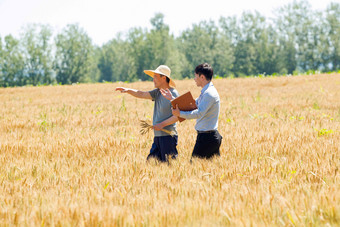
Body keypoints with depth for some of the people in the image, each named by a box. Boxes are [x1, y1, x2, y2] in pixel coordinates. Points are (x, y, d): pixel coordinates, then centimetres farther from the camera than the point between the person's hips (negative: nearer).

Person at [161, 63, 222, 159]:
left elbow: (199, 113, -25)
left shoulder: (209, 93, -16)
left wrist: (180, 114, -21)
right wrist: (172, 99, 19)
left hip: (206, 137, -10)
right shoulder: (205, 92, 16)